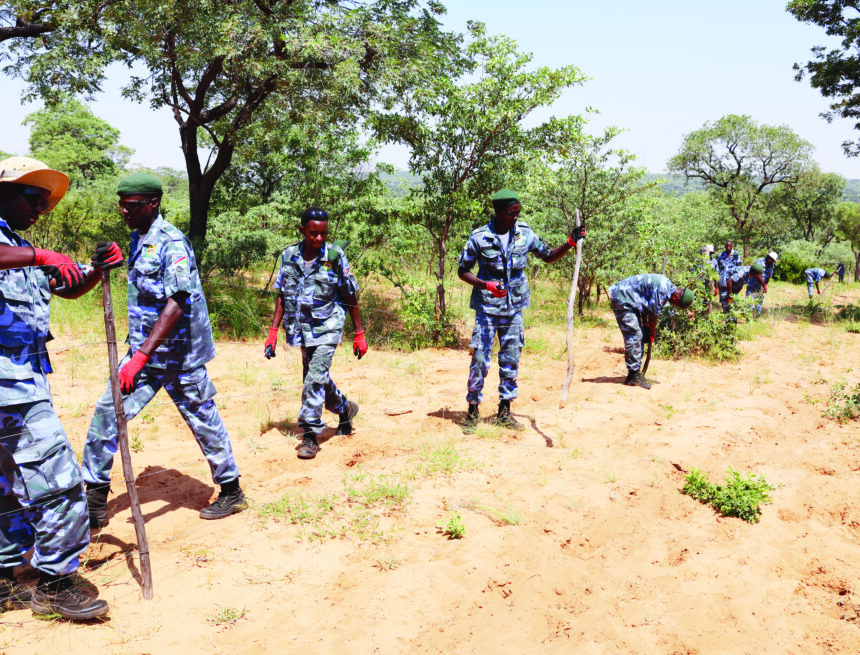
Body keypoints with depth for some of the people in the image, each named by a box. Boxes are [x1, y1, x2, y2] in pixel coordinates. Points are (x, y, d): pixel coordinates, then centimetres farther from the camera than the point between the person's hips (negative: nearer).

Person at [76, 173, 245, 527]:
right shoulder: (137, 240, 10)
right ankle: (94, 501, 10)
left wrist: (140, 356, -32)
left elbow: (176, 304, -27)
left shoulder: (171, 243, -17)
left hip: (177, 353, -8)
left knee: (203, 420, 4)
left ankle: (231, 492, 22)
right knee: (107, 411, 0)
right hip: (143, 350, 8)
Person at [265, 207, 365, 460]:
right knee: (316, 378, 16)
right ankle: (345, 408, 42)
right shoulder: (289, 256, 1)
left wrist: (359, 334, 0)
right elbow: (282, 296, 8)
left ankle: (311, 435, -6)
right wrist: (273, 332, 3)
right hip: (302, 329, 5)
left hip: (327, 327, -4)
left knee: (316, 379, -15)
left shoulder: (335, 256, -8)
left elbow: (351, 297, -2)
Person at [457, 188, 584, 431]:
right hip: (487, 308, -4)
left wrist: (570, 243, -4)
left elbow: (548, 256, 12)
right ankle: (473, 411, 11)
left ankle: (504, 412, 21)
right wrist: (486, 285, -19)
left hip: (514, 308, 4)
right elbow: (462, 271, -4)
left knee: (511, 361, 8)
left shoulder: (524, 233, 0)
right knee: (480, 359, -4)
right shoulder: (479, 237, -10)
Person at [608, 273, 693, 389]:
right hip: (622, 298, -11)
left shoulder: (667, 285, 8)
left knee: (638, 336, 10)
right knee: (634, 335, -14)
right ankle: (633, 377, -12)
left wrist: (645, 325, 9)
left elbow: (646, 304, 14)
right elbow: (654, 314, -16)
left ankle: (634, 374, 13)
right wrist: (651, 334, -2)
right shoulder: (662, 289, -23)